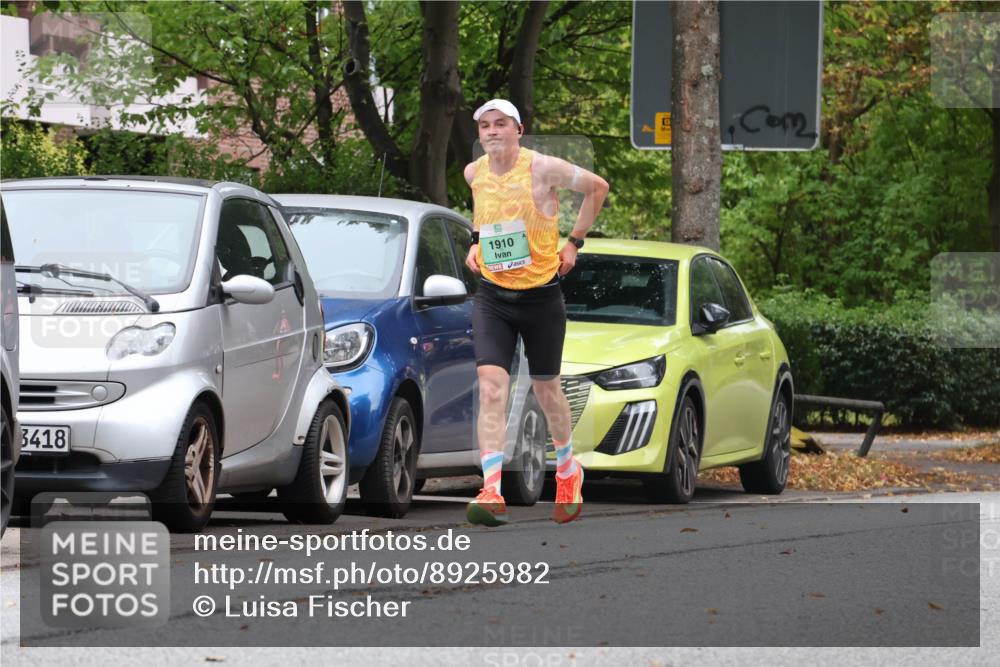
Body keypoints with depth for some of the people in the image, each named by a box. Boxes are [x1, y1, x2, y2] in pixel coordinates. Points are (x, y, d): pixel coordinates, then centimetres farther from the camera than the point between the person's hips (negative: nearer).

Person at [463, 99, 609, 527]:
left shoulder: (543, 169, -12)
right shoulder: (474, 174, 2)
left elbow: (597, 187, 3)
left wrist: (575, 242, 3)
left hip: (541, 295, -2)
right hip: (492, 298, 2)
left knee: (546, 390, 12)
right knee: (491, 388, -16)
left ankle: (568, 473, 40)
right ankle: (492, 493, -26)